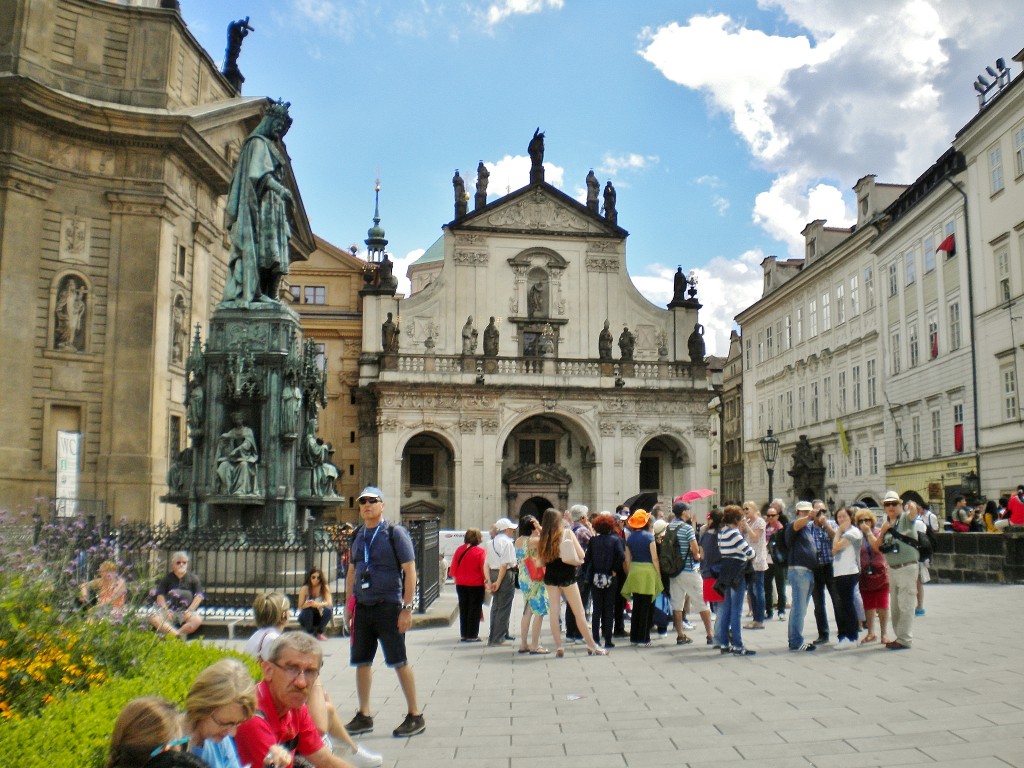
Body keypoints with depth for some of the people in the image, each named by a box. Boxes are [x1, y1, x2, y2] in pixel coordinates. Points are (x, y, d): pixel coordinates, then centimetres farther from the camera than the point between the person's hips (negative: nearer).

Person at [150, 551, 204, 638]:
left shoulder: (193, 579, 10)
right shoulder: (167, 579, 13)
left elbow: (198, 596, 3)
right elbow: (160, 596, 4)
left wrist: (189, 611, -9)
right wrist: (166, 610, -11)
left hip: (186, 612, -1)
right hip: (169, 610, 1)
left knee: (198, 620, -33)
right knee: (153, 618, -31)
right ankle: (179, 635, -41)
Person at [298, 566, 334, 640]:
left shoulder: (324, 587, -11)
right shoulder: (304, 588, -15)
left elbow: (329, 603, -21)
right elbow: (300, 606, -17)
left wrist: (318, 604, -41)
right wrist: (308, 604, -40)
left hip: (319, 616, 1)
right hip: (306, 617, -1)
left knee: (328, 609, -29)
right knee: (308, 610, -34)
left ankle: (319, 633, -6)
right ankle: (308, 633, -8)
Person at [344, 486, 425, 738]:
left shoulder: (395, 533, -6)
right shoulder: (357, 536, 11)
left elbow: (410, 571, -9)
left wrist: (407, 608, -14)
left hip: (388, 606, -6)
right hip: (362, 606, 6)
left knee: (399, 662, -1)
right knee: (362, 662, 9)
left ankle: (415, 716, 10)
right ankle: (363, 717, 21)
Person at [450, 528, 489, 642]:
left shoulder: (459, 550, 2)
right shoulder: (480, 551, -12)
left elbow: (453, 567, 7)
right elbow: (485, 568, -14)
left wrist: (456, 579, 20)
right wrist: (487, 581, -5)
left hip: (461, 584, 5)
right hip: (476, 585, -5)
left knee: (463, 609, 13)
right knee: (474, 610, 3)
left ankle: (463, 634, 18)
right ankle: (472, 635, 3)